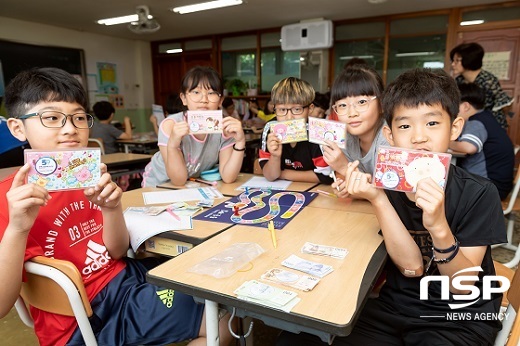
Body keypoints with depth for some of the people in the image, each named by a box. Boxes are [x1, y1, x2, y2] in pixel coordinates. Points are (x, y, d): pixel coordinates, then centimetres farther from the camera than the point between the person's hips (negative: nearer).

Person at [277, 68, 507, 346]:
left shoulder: (479, 193, -15)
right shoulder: (388, 184, -8)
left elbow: (462, 287, -15)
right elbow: (411, 266, -14)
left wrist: (439, 227, -33)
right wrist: (377, 198, -27)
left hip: (461, 318, -1)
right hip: (397, 305, 2)